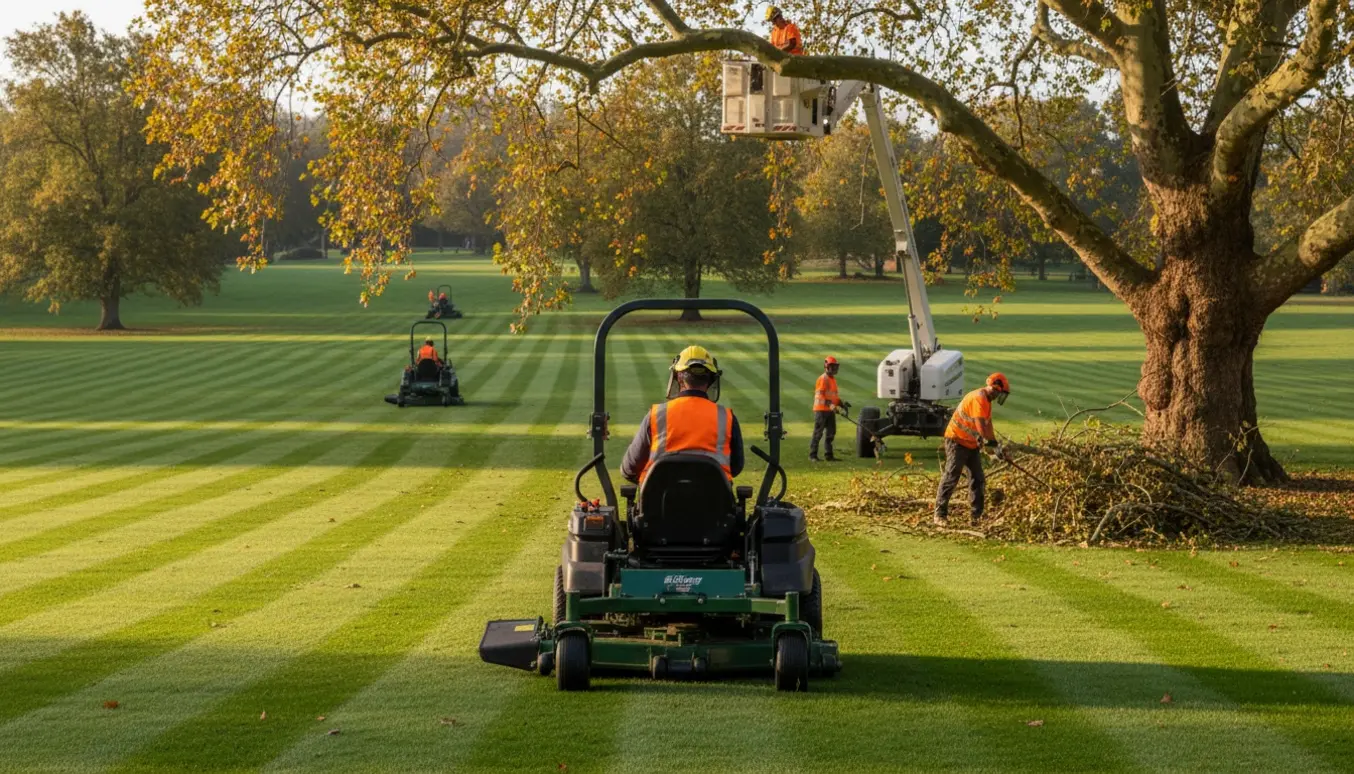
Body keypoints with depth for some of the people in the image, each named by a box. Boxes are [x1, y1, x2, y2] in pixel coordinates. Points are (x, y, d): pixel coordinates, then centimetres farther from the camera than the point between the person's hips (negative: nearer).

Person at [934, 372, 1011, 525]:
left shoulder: (987, 400, 11)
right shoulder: (978, 399, -23)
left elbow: (988, 425, 16)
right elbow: (980, 426, -30)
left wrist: (996, 445, 8)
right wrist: (995, 446, -27)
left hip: (972, 444, 10)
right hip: (957, 442, -10)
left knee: (978, 479, 9)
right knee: (951, 478, -11)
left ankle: (978, 514, 14)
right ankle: (940, 515, -10)